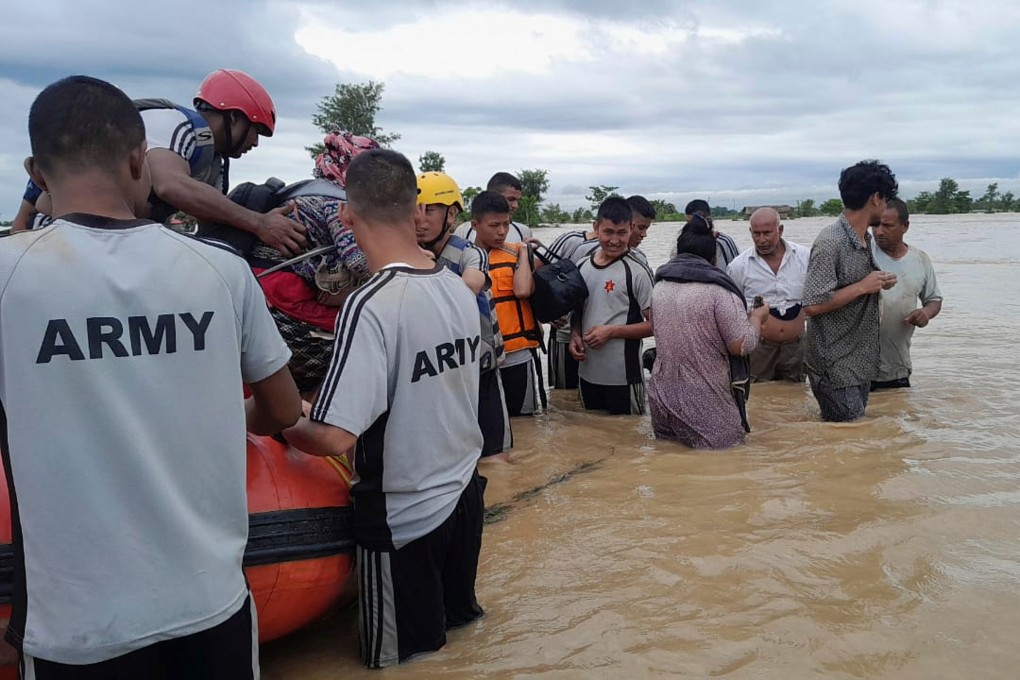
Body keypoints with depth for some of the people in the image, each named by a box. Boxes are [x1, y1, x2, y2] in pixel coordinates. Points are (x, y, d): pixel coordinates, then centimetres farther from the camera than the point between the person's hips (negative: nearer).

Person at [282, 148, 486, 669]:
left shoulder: (369, 305, -26)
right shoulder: (459, 290, -2)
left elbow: (334, 438, -30)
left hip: (403, 517, -7)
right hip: (464, 493, 7)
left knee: (402, 658, 16)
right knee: (456, 616, 29)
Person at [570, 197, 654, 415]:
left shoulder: (637, 272, -10)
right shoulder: (581, 268, 7)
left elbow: (654, 324, -9)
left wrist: (611, 331, -17)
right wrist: (574, 336, -1)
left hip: (624, 377, -5)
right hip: (587, 373, 5)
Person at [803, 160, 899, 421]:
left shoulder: (865, 239, 10)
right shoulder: (830, 242, -20)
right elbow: (812, 305, -25)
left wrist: (879, 283, 3)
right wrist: (863, 286, -20)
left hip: (860, 362, 9)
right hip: (835, 367, -9)